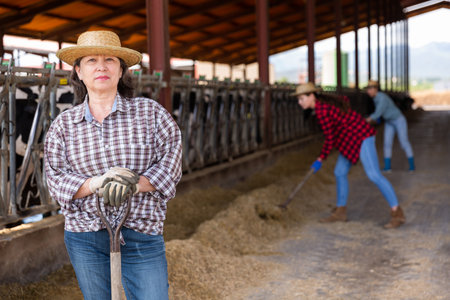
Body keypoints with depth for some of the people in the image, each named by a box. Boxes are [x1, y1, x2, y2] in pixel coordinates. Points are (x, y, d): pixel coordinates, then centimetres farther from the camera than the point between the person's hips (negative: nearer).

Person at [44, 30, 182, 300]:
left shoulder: (150, 112, 1)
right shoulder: (64, 124, 4)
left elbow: (172, 159, -4)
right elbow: (56, 180, -1)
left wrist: (135, 184, -21)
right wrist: (97, 183, -20)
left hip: (142, 237, -2)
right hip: (85, 238, 2)